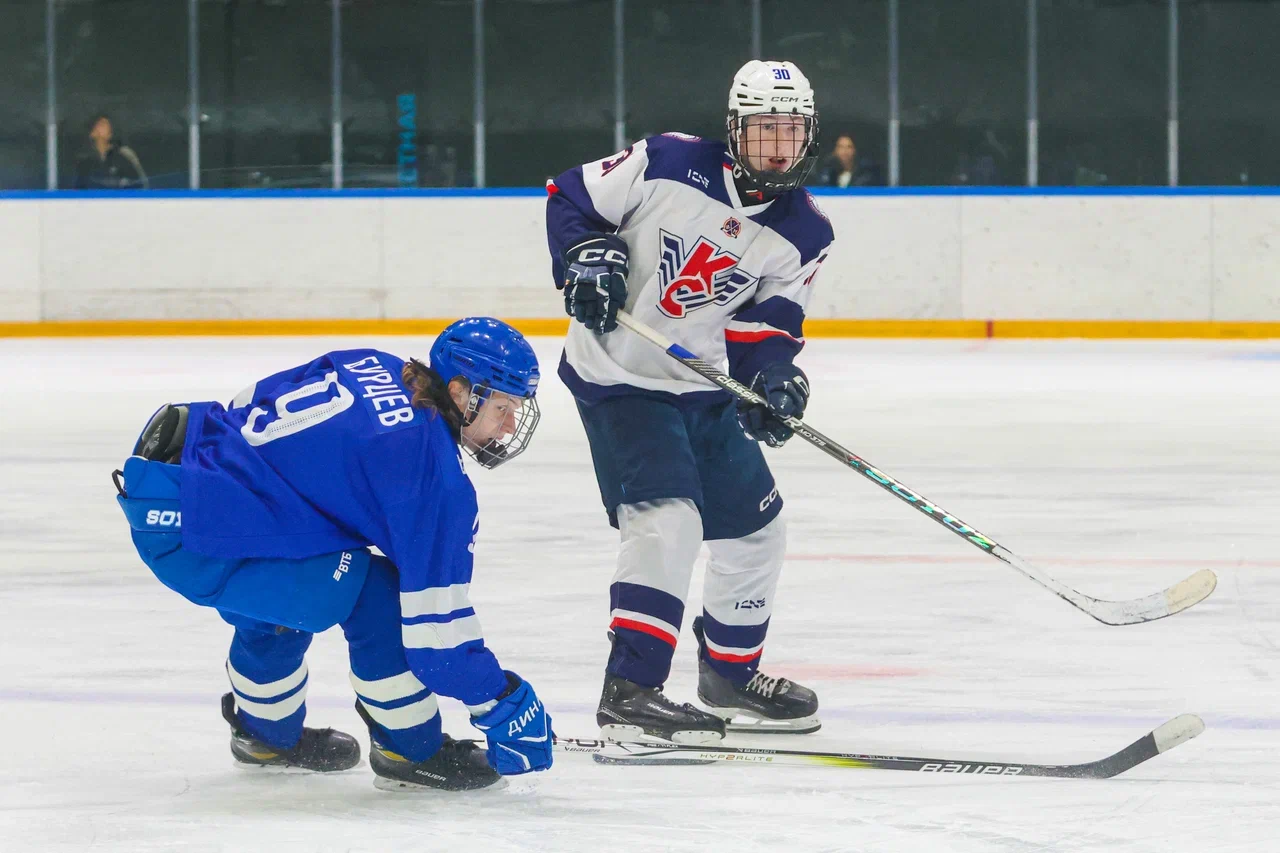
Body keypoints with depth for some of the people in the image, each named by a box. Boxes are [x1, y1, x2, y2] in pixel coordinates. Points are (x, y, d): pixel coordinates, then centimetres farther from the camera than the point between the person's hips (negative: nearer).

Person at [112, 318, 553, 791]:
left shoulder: (377, 369, 10)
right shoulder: (431, 471, -14)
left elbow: (251, 401, 23)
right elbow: (434, 616, -12)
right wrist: (503, 704, -1)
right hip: (192, 538, -10)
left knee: (276, 605, 33)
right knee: (374, 595, -6)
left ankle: (268, 734, 54)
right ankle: (410, 751, 8)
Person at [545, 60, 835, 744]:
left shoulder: (802, 236, -1)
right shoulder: (668, 165, -16)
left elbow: (765, 323, 3)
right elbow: (571, 197, -6)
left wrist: (770, 378, -16)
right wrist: (588, 258, -21)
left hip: (700, 385, 7)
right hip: (616, 374, -7)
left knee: (755, 527, 14)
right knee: (668, 520, -23)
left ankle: (731, 675, 35)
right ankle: (629, 692, -24)